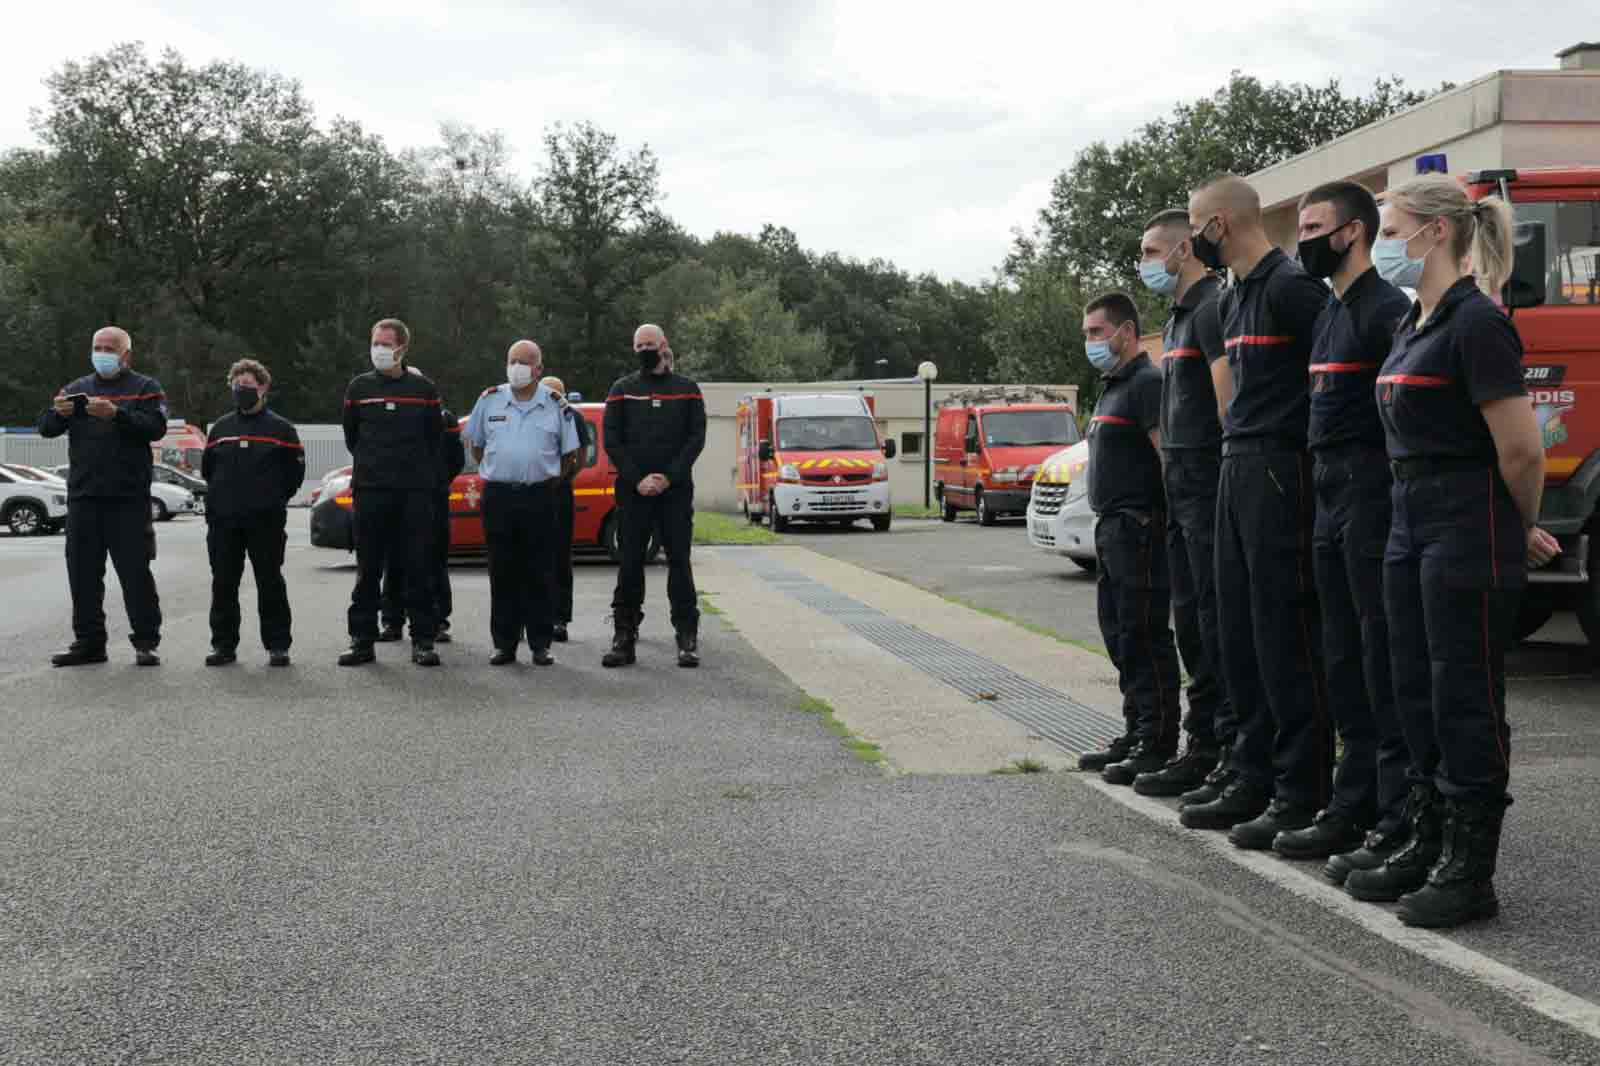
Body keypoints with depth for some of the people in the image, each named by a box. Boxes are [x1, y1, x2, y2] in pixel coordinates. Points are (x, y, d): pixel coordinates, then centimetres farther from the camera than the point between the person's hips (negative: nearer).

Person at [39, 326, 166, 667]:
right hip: (82, 497, 5)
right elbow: (45, 428, 7)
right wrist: (58, 412, -15)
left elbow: (156, 427, -12)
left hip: (128, 498, -4)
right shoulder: (77, 388, 16)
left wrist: (117, 414, -25)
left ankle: (146, 643, 2)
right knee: (82, 574, 6)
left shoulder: (145, 387, 4)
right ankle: (88, 642, 14)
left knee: (135, 573, -4)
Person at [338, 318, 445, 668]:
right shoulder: (359, 387, 6)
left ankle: (422, 641, 5)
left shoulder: (423, 388, 4)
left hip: (417, 492, -1)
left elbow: (434, 437, 13)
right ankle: (362, 639, 10)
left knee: (419, 567, 0)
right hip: (370, 490, 1)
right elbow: (350, 437, 16)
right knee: (368, 569, 4)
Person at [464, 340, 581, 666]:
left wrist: (550, 482, 6)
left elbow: (570, 454, 9)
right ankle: (504, 644, 10)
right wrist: (494, 474, 11)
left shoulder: (555, 405, 3)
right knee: (502, 574, 4)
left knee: (540, 574, 1)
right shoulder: (489, 400, 6)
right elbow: (476, 445, 17)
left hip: (540, 496, -1)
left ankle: (540, 644, 8)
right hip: (498, 496, 1)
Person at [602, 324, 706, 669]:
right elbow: (611, 440, 2)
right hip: (632, 491, 1)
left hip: (676, 490, -1)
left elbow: (696, 438, 1)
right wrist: (637, 479, -10)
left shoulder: (687, 390, 9)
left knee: (679, 561, -2)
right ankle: (624, 637, 5)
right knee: (630, 562, 1)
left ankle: (688, 640, 0)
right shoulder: (621, 390, 9)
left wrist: (669, 477, -11)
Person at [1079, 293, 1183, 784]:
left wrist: (1165, 522, -25)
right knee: (1121, 638, 14)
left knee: (1144, 638, -10)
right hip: (1112, 528, 11)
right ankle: (1137, 736, 22)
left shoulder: (1146, 382, -10)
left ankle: (1157, 746, -7)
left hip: (1139, 527, -11)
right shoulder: (1111, 387, 22)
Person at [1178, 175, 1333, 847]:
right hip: (1237, 466, 10)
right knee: (1240, 634, 11)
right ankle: (1253, 781, 19)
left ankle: (1301, 797, -1)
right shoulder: (1235, 298, 18)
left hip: (1280, 469, -10)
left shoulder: (1292, 288, -11)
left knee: (1286, 634, -6)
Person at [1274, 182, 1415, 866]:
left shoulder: (1385, 309, -11)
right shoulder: (1327, 311, 18)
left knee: (1384, 657, -7)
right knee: (1344, 661, 13)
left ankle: (1399, 821, -2)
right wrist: (1321, 482, 15)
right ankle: (1353, 807, 21)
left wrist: (1396, 494, -20)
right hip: (1330, 501, 10)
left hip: (1372, 498, -10)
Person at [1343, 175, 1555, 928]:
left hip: (1468, 533, -9)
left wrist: (1522, 531, -1)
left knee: (1465, 699, -2)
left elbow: (1522, 450, -17)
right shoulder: (1415, 324, 14)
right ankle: (1427, 845, 25)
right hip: (1411, 525, 9)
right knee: (1417, 694, 14)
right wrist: (1519, 527, 18)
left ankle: (1470, 872, 7)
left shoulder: (1475, 323, -15)